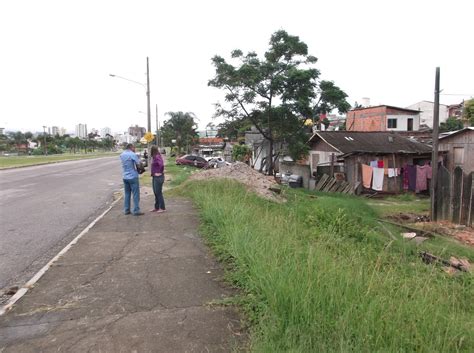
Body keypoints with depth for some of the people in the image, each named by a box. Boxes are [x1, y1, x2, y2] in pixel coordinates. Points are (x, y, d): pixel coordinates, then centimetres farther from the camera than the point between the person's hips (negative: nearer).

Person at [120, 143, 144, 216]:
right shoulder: (133, 154, -14)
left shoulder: (122, 155, 8)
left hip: (125, 177, 7)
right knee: (135, 194, -1)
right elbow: (139, 164, -14)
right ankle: (136, 211, 0)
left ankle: (126, 210, 18)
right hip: (133, 177, -7)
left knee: (127, 194, 14)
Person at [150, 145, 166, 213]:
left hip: (158, 177, -10)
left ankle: (162, 208, 6)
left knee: (158, 192, -3)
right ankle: (156, 207, 24)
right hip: (155, 177, 10)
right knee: (156, 192, 15)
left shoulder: (157, 157, -18)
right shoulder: (154, 157, 11)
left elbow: (162, 165, -32)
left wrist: (160, 172, -18)